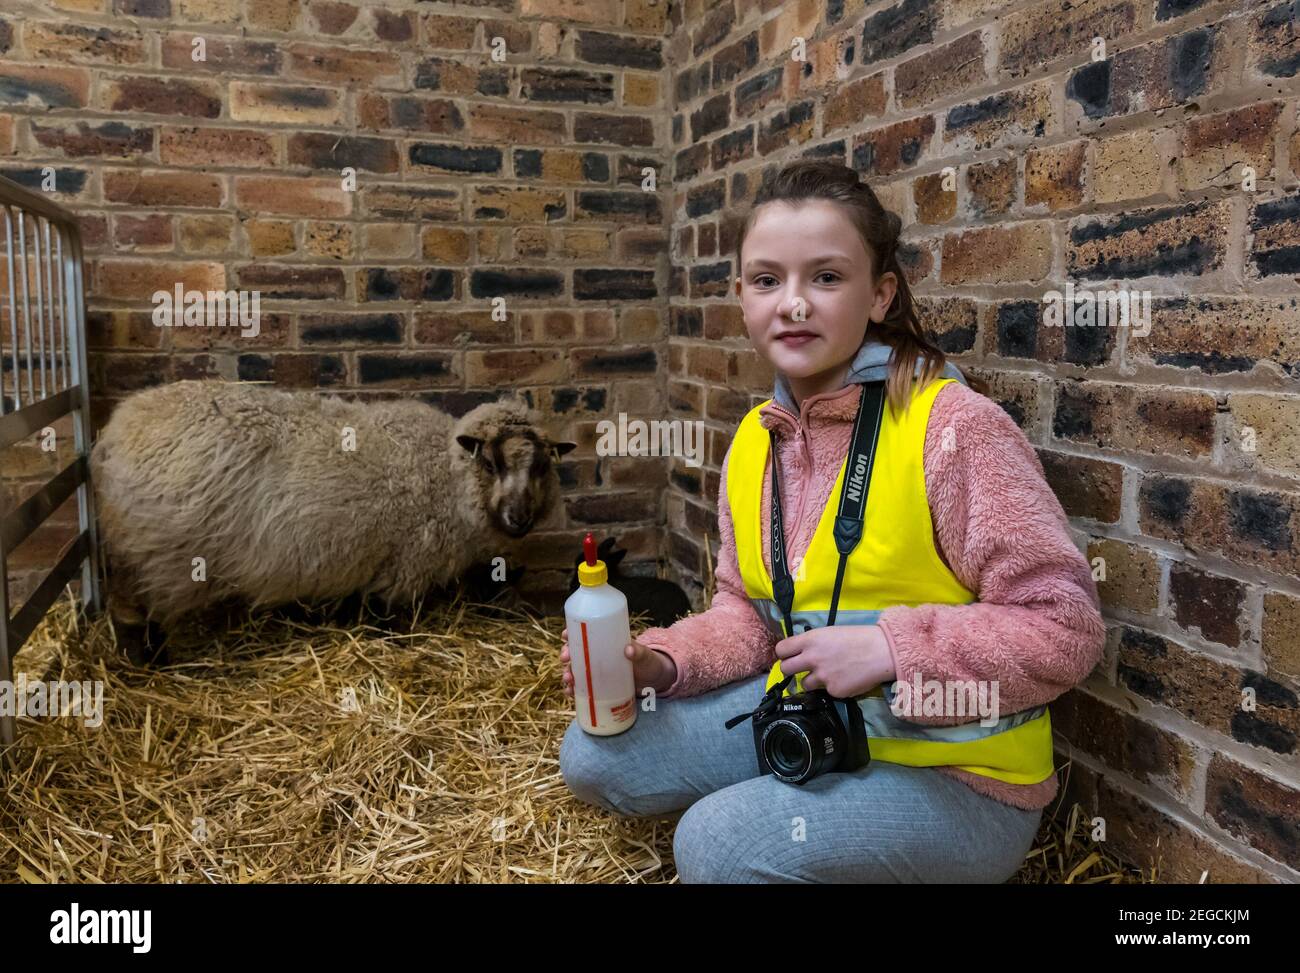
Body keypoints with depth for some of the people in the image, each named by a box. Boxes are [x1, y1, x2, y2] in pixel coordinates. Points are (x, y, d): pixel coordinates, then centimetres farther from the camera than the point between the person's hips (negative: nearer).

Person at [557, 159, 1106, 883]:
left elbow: (1066, 627, -19)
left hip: (955, 776, -6)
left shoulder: (955, 427, -21)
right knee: (595, 756, 4)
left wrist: (889, 648, -27)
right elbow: (749, 613, 9)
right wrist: (660, 661, -8)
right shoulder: (754, 444, 1)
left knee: (719, 843, -25)